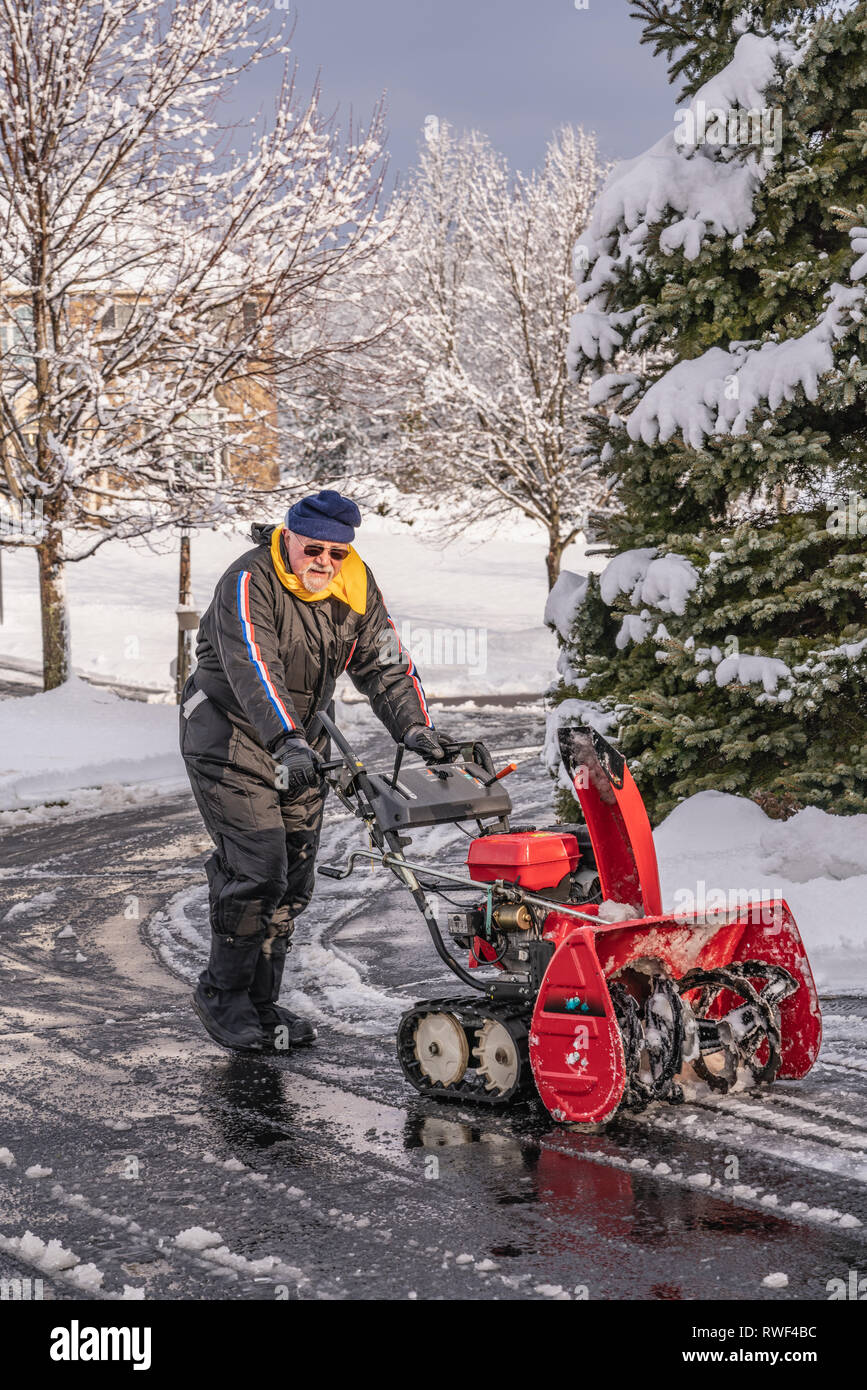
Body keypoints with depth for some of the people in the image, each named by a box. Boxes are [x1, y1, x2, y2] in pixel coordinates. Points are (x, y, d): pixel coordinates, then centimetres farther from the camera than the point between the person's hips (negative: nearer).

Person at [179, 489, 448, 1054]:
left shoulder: (357, 588, -3)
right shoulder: (250, 581, -23)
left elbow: (386, 663, -4)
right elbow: (253, 668, -36)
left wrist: (413, 727, -22)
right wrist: (288, 741, -50)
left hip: (299, 741, 7)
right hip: (230, 737, -6)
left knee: (294, 878, 7)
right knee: (257, 870, -14)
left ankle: (262, 1002, 19)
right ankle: (223, 996, 3)